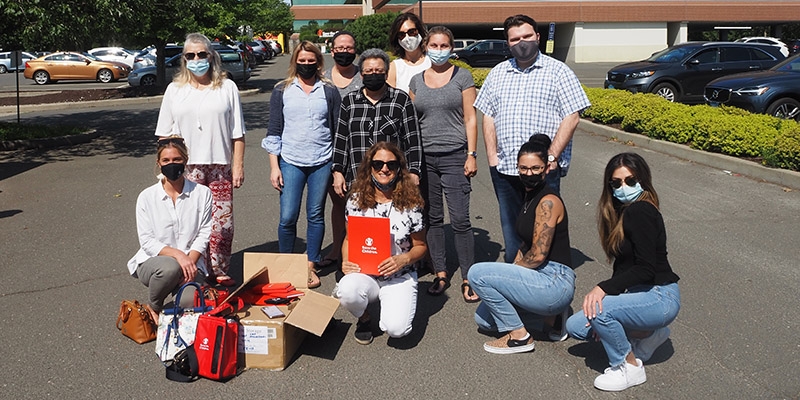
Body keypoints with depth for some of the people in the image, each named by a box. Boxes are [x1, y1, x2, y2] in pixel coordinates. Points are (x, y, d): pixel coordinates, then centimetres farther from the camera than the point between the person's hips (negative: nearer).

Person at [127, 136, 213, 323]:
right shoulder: (147, 197, 0)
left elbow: (204, 234, -2)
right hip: (152, 262, 0)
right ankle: (152, 307, -3)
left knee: (192, 301, -31)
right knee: (170, 267, -37)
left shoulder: (202, 193, 1)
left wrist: (190, 261, -18)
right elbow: (147, 241, -5)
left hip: (191, 263, 0)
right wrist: (177, 255, -21)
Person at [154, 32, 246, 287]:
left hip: (219, 166, 0)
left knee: (222, 224, 2)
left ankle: (220, 272, 15)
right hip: (186, 168, 0)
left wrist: (238, 165, 0)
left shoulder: (227, 88, 8)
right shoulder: (175, 90, 11)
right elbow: (164, 135, 11)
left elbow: (237, 134, 6)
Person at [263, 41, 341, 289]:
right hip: (290, 162, 0)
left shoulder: (329, 91, 6)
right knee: (287, 217, -4)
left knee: (316, 215, 6)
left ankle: (310, 266, 20)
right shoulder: (282, 91, 6)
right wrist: (274, 166, 0)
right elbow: (274, 131, 6)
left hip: (322, 163, 1)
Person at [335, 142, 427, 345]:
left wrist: (403, 259, -19)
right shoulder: (356, 199, -1)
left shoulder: (410, 202, -6)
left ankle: (392, 304, 14)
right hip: (364, 273, 2)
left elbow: (420, 246, 2)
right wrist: (346, 261, -10)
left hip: (399, 276, -1)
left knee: (396, 329, -25)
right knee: (347, 291, -34)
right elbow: (349, 238, 10)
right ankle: (364, 318, 4)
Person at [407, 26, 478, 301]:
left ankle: (467, 278, 3)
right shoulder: (416, 81, 11)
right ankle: (440, 274, 19)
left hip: (454, 156, -3)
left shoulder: (462, 77, 2)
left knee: (460, 220, -6)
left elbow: (470, 118, 0)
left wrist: (472, 155, -7)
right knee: (433, 218, 8)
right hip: (424, 157, 4)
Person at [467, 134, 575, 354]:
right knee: (484, 319, 12)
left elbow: (538, 255, -20)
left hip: (555, 283, -10)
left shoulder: (548, 202, -18)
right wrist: (509, 274, 7)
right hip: (542, 279, 10)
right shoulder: (530, 197, 12)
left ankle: (519, 336, -5)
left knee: (477, 273, -17)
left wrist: (510, 272, -5)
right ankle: (551, 314, 16)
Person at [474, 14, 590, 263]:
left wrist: (551, 156, -13)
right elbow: (488, 117, 13)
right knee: (510, 227, 12)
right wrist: (492, 157, 2)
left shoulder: (558, 71, 1)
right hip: (504, 168, 4)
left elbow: (571, 117, -5)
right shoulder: (498, 73, 14)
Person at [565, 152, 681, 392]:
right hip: (642, 293, 10)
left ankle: (629, 368, -7)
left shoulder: (640, 212, -19)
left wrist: (603, 289, -29)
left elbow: (646, 269, -25)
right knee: (575, 327, 4)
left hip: (660, 297, -10)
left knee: (598, 309, -32)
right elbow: (624, 265, 8)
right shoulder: (623, 211, 10)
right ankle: (648, 334, 15)